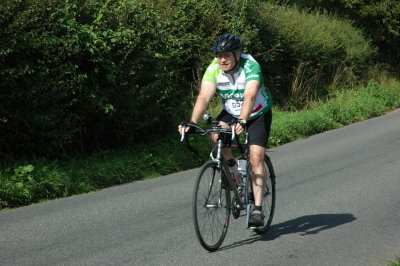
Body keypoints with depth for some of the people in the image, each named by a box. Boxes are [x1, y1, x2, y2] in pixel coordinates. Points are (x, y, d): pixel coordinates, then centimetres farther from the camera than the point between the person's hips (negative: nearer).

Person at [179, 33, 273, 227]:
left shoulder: (251, 66, -30)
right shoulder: (213, 69, -19)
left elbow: (250, 97, -44)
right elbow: (203, 97, -29)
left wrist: (242, 122, -60)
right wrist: (192, 122, -45)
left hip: (258, 114, -3)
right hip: (231, 112, 4)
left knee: (256, 158, -17)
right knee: (216, 134, -27)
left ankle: (257, 209, -13)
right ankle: (232, 167, -2)